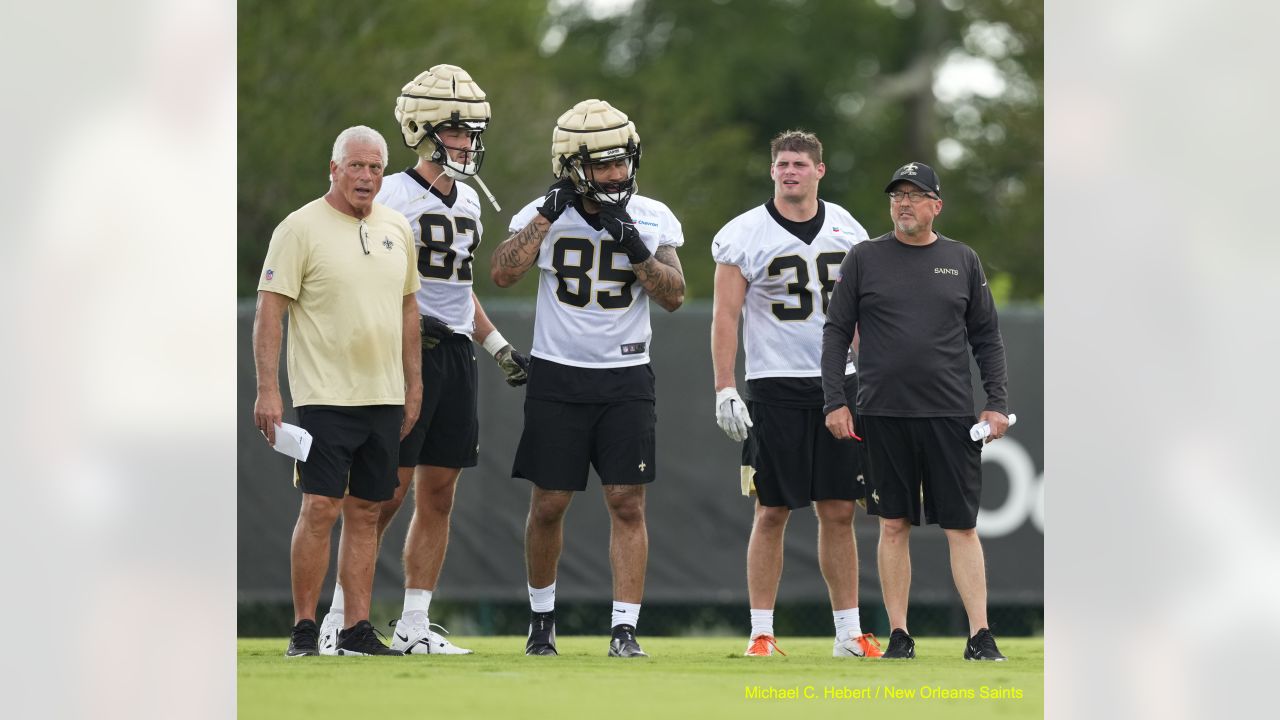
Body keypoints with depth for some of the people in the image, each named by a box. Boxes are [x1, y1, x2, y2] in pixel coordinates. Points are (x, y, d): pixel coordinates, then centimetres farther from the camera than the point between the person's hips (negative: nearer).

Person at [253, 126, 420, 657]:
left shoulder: (397, 229, 11)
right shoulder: (301, 229, -7)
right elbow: (269, 311, -9)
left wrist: (413, 386, 17)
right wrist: (267, 389, -16)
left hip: (383, 395, 6)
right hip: (324, 394, -6)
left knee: (365, 513, 7)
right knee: (320, 508, -9)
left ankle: (357, 629, 10)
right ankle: (304, 628, -2)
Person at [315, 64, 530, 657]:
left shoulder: (468, 202, 16)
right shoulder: (393, 197, -8)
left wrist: (498, 346, 20)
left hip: (456, 352, 7)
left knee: (438, 495, 6)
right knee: (388, 491, -8)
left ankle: (414, 625, 10)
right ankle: (339, 618, -1)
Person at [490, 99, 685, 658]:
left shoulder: (653, 219, 2)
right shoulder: (545, 213, -3)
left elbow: (674, 295, -4)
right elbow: (503, 273, -17)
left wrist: (637, 250, -18)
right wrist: (547, 215, -21)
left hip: (626, 377, 1)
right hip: (558, 376, -1)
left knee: (627, 502, -6)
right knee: (548, 504, 4)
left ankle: (624, 628, -4)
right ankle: (541, 616, 24)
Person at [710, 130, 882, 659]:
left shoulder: (847, 230, 9)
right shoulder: (744, 235, -3)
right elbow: (725, 317, -4)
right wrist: (724, 391, -12)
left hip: (838, 385, 3)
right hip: (775, 389, -3)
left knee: (838, 511, 5)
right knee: (773, 512, -3)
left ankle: (848, 632, 10)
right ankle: (761, 633, 2)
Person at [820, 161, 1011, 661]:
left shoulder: (963, 261, 10)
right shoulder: (863, 259, 6)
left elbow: (987, 339, 12)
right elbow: (836, 333, 6)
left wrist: (997, 403, 3)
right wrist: (834, 401, -2)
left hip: (951, 415, 0)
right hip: (883, 414, 0)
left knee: (962, 526, -3)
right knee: (894, 525, 3)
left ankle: (980, 635, -3)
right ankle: (898, 634, 8)